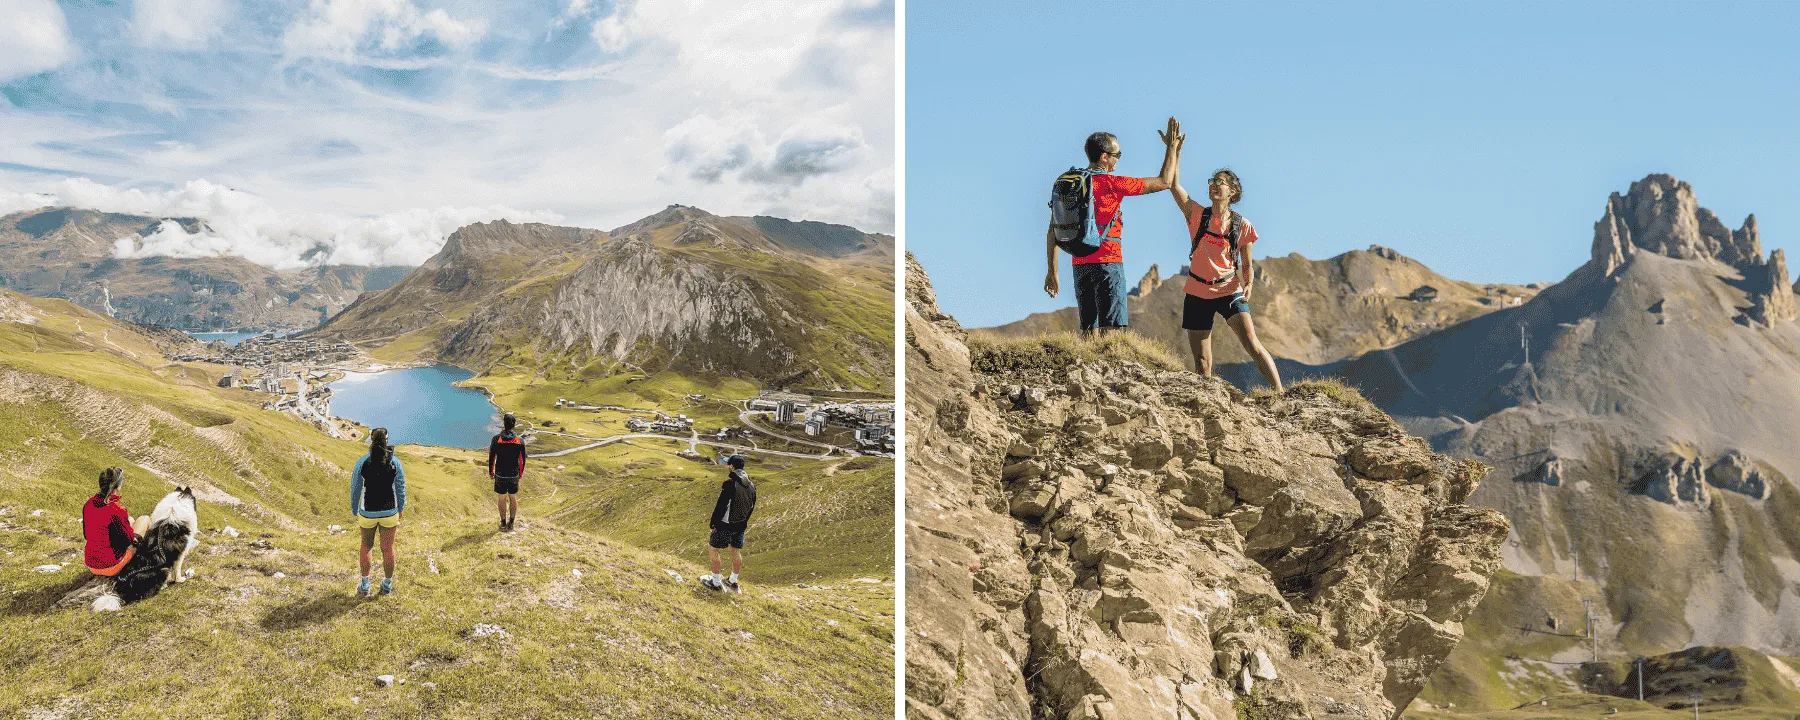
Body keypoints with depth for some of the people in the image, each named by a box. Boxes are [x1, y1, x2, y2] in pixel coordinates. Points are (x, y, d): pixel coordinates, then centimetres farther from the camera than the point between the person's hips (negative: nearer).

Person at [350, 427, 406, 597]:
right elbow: (400, 489, -3)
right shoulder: (395, 462, -12)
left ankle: (364, 586, 29)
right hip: (389, 512, 0)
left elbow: (355, 490, -7)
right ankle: (387, 585, 30)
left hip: (368, 513, 0)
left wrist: (354, 512, 9)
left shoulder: (362, 463, -15)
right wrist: (401, 508, 14)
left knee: (366, 546, 23)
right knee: (388, 549, 16)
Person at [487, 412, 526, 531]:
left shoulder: (496, 439, -13)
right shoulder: (520, 441, -9)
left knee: (502, 499, 10)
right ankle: (511, 523, 19)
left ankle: (503, 524, 18)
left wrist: (490, 472, 6)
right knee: (513, 498, 13)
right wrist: (521, 473, 14)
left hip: (500, 475, -1)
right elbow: (522, 459, -1)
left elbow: (491, 458, -7)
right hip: (514, 475, 1)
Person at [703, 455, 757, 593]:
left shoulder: (730, 484, -23)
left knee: (712, 549, 10)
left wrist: (713, 523, -11)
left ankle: (716, 582, 15)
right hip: (741, 525, 7)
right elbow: (752, 506, 9)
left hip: (725, 525, -7)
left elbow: (721, 506, -21)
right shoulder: (751, 485, -1)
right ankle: (733, 582, 32)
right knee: (736, 552, 19)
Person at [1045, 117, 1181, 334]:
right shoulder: (1111, 183, -6)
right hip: (1107, 261, -6)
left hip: (1079, 264, 6)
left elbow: (1052, 232, 10)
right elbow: (1164, 182, -3)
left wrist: (1052, 272, 13)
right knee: (1110, 328, -8)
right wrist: (1171, 147, 9)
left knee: (1089, 329, 10)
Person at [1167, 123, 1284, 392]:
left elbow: (1247, 265, 6)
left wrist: (1248, 285, -13)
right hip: (1197, 293, 2)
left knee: (1252, 344, -16)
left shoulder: (1242, 226, -2)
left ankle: (1280, 394, -14)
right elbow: (1174, 185, -10)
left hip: (1229, 291, -2)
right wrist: (1175, 150, -16)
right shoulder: (1197, 215, -1)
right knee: (1202, 362, 3)